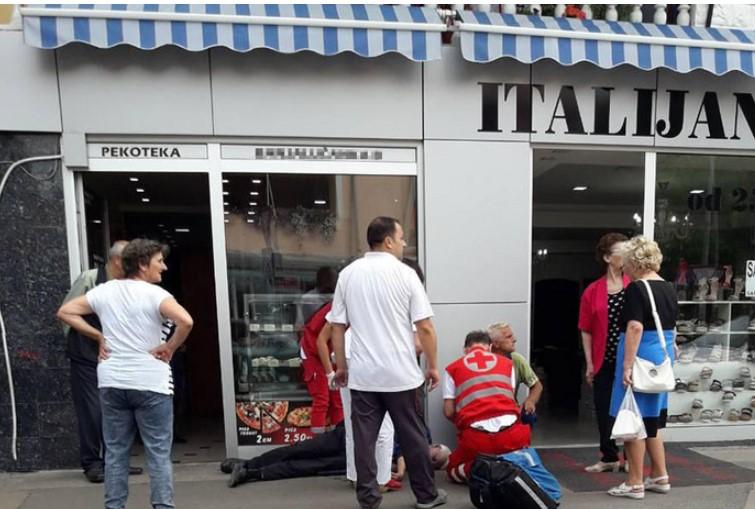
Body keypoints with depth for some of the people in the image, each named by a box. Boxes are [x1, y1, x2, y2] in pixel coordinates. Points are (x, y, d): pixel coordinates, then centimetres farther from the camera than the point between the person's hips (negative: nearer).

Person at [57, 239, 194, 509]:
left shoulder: (104, 290, 3)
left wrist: (99, 337, 10)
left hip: (112, 382, 5)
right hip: (150, 383, -5)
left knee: (115, 451, 17)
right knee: (158, 452, 5)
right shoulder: (154, 294, -14)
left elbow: (65, 311, 12)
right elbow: (186, 321, -29)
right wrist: (169, 348, -13)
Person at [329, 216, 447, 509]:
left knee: (364, 438, 10)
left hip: (362, 374, 3)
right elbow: (425, 328, -10)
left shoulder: (348, 274, 2)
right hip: (400, 373, -2)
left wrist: (341, 366, 15)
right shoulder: (404, 274, -7)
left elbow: (337, 327, 5)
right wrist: (433, 367, 2)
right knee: (412, 436, 12)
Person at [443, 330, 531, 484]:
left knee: (453, 469, 26)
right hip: (510, 431, 1)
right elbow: (511, 398, 16)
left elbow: (449, 412, 9)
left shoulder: (453, 368, 13)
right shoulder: (507, 362, 18)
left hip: (476, 436, -1)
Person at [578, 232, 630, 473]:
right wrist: (589, 363, 1)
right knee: (604, 409, 10)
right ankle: (609, 457, 26)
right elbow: (586, 330, 4)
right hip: (603, 361, 2)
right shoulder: (593, 291, 2)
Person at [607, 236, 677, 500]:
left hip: (641, 356, -8)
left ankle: (635, 483, 10)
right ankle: (660, 477, 28)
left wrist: (627, 365, -22)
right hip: (663, 357, 8)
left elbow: (635, 328, -23)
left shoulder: (636, 288, -15)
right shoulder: (669, 288, 10)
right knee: (652, 419, 19)